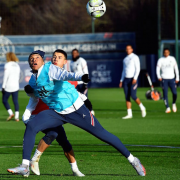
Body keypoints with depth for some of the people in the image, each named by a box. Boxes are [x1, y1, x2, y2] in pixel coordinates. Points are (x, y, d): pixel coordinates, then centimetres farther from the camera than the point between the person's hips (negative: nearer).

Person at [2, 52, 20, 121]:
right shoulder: (17, 65, 9)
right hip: (15, 86, 5)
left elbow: (5, 76, -14)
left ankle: (11, 113, -6)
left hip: (8, 86, -5)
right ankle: (16, 116, 1)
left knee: (4, 100, 8)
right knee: (15, 101, 6)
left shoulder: (7, 65, -10)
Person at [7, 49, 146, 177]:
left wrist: (80, 77, -54)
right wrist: (26, 116, 13)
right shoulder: (32, 81, 7)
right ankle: (25, 167, -11)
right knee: (31, 127, -13)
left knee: (101, 134, -4)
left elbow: (65, 75, -35)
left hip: (75, 110, -6)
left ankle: (132, 160, 8)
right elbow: (34, 99, 26)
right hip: (56, 113, 6)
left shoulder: (50, 69, -15)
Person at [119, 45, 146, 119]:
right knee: (127, 97, 0)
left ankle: (142, 108, 8)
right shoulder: (125, 59, 18)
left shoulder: (135, 57, -3)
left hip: (133, 79, -6)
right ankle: (129, 114, 1)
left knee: (133, 96, -14)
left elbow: (137, 68, -10)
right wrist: (121, 81, 13)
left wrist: (135, 78, -21)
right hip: (126, 79, 7)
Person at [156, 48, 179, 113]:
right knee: (165, 94, -6)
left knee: (174, 93, -8)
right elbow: (158, 69, -6)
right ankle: (168, 108, 2)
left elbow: (176, 68, 13)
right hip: (164, 79, -1)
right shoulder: (160, 60, 0)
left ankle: (174, 104, 20)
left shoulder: (172, 59, 7)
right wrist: (159, 77, -23)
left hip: (172, 78, 1)